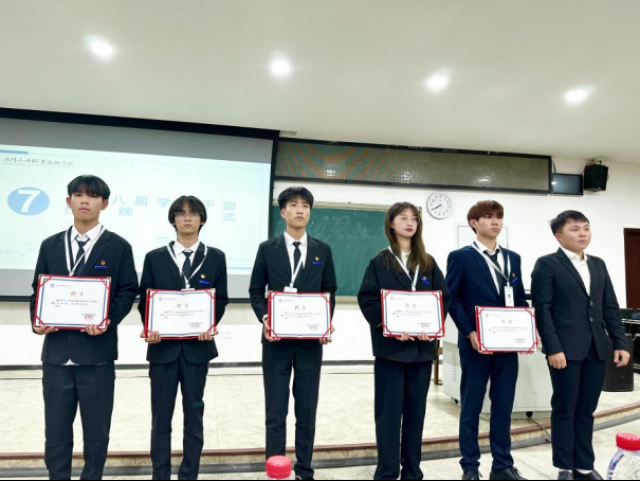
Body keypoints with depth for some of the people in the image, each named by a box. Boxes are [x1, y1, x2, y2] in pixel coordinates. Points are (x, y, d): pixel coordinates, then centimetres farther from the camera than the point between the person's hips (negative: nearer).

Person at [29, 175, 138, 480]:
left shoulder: (118, 246, 1)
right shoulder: (51, 245, 11)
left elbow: (127, 291, -2)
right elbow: (38, 289, 12)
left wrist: (109, 321, -17)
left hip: (97, 349, -3)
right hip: (56, 349, 3)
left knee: (96, 427, 9)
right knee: (55, 426, 11)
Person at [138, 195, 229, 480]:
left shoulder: (215, 257, 4)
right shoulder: (155, 258, 5)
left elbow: (221, 299, 3)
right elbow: (144, 300, 4)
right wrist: (149, 329, -14)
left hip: (197, 346, 0)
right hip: (163, 346, 1)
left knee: (194, 417, 10)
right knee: (161, 418, 9)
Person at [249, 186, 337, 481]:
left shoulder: (322, 250, 6)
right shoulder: (267, 249, 3)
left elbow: (330, 291, 8)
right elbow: (256, 291, 4)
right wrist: (264, 319, -13)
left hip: (310, 340, 1)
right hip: (277, 339, -1)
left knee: (307, 410, 10)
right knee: (275, 411, 7)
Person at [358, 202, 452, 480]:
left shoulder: (428, 263, 11)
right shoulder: (380, 262, 2)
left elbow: (445, 298, 7)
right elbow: (367, 299, -6)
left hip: (422, 346, 3)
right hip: (391, 345, -3)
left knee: (416, 409, 11)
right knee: (389, 410, 1)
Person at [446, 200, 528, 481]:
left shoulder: (512, 258, 14)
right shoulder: (461, 257, -3)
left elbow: (521, 299, 15)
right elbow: (452, 299, -8)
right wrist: (469, 333, -17)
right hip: (476, 343, -5)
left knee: (503, 405, 12)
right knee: (471, 406, 6)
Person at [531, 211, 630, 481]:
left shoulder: (598, 265, 15)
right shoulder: (547, 264, -4)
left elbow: (610, 307, 15)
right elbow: (542, 309, -10)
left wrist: (620, 343, 7)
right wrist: (553, 348, -16)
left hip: (597, 349, 6)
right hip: (566, 349, -5)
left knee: (586, 410, 13)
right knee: (564, 409, 4)